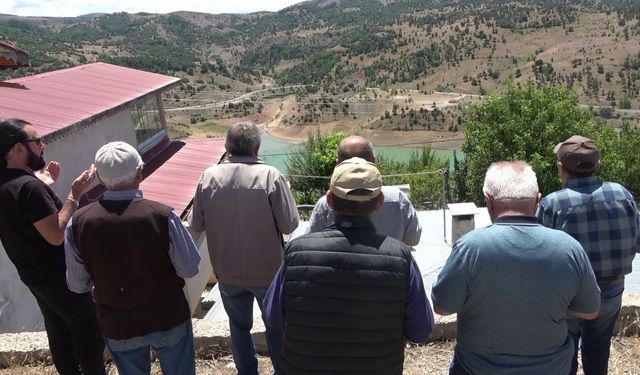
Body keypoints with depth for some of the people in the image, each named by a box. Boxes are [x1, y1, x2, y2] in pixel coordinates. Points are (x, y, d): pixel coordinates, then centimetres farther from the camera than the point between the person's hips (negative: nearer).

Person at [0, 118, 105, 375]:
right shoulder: (29, 187, -27)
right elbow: (56, 235, -28)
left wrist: (44, 185, 11)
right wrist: (75, 195, -25)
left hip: (35, 274, 9)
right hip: (58, 275, -9)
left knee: (59, 330, 21)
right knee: (88, 329, 5)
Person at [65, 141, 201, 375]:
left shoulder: (78, 223, -16)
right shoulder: (162, 215, -25)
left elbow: (78, 285, -4)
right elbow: (189, 269, -14)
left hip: (117, 326, 2)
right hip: (168, 319, -2)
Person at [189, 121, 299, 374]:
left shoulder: (209, 176, -10)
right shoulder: (269, 175, -18)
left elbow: (196, 224, -4)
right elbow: (289, 225, -16)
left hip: (227, 271, 3)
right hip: (267, 270, -2)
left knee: (239, 325, 23)